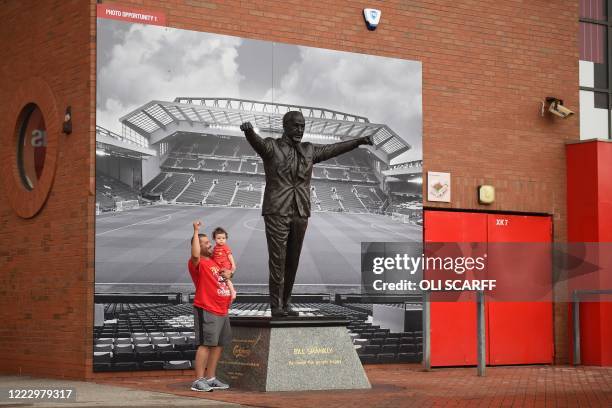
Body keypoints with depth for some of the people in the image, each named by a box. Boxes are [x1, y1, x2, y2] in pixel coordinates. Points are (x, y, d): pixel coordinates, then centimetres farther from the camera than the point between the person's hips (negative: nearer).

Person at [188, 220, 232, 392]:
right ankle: (199, 380, -10)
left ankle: (211, 378, 19)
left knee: (218, 344, 12)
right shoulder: (197, 263, -9)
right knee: (205, 344, -12)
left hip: (222, 311, 9)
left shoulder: (213, 262, 18)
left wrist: (227, 273, 10)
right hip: (206, 310, -9)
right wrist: (196, 232, -28)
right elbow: (195, 255, -34)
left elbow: (220, 275, 36)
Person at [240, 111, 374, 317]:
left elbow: (333, 149, 25)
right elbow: (257, 141, -25)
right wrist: (249, 130, -48)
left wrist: (359, 141, 26)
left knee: (292, 260, 5)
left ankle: (285, 303, 14)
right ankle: (276, 306, -5)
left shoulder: (308, 151, 13)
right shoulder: (271, 147, -3)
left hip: (300, 213, 5)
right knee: (277, 259, -8)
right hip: (277, 212, -5)